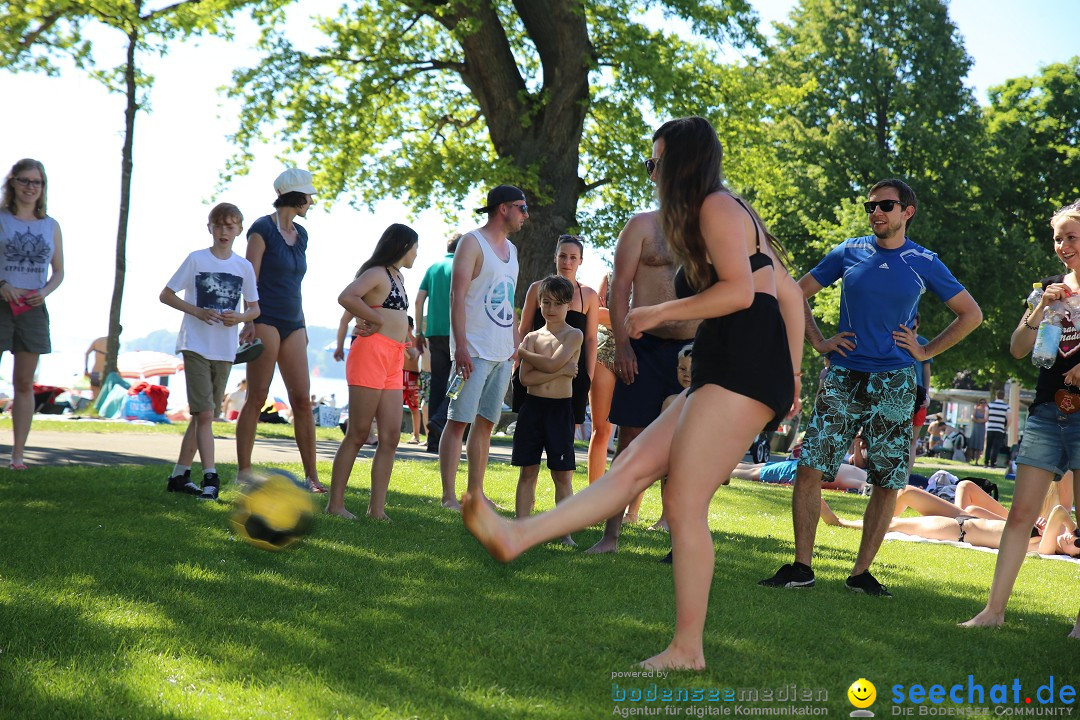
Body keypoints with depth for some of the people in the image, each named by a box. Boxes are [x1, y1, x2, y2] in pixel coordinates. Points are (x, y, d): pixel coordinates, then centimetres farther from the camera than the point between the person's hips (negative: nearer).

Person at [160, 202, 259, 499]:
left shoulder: (244, 267, 6)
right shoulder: (196, 260, -2)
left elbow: (254, 308, 13)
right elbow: (166, 295, 0)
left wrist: (240, 317, -10)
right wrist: (196, 311, -14)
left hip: (225, 350, 4)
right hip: (196, 344, -4)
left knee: (202, 414, 10)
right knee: (204, 413, -12)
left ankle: (180, 474, 19)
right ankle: (211, 477, -13)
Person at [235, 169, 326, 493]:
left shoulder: (300, 234, 18)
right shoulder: (262, 229, -3)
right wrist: (249, 322, -17)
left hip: (292, 324, 6)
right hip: (265, 321, -6)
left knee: (302, 398, 0)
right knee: (257, 396, -7)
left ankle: (311, 475, 2)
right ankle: (243, 472, -2)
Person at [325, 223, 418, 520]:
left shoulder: (397, 276, 19)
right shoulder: (377, 273, -8)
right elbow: (346, 297, -24)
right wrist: (376, 321, -13)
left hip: (393, 362, 9)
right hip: (371, 354, -9)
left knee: (391, 437, 5)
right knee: (358, 434, -5)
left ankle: (377, 508, 7)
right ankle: (335, 504, 1)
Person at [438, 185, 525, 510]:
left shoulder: (510, 249, 19)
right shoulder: (472, 242, -6)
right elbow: (457, 296, -12)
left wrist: (517, 346, 16)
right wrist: (460, 347, -20)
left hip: (503, 353, 8)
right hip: (474, 350, -8)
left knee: (486, 422, 9)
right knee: (459, 420, -7)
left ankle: (476, 491, 14)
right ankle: (449, 494, -6)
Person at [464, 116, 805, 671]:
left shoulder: (715, 206, -4)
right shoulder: (731, 215, 26)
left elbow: (739, 291, -17)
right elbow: (789, 292, 24)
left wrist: (659, 314, -7)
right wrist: (791, 376, 23)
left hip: (742, 371, -10)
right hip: (725, 375, 10)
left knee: (684, 505, -10)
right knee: (633, 466, 0)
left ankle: (687, 650, -4)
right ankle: (518, 537, -4)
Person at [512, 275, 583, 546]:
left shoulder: (574, 335, -1)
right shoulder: (533, 337, 7)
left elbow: (551, 363, -17)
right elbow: (525, 378, -7)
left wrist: (522, 352, -3)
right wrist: (561, 371, -14)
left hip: (560, 409, -3)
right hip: (532, 406, 3)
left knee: (562, 474, 0)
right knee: (528, 471, 6)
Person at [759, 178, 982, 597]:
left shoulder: (924, 263, 4)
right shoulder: (849, 252, 6)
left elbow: (971, 315, 11)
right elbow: (797, 293, 15)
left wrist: (926, 351, 3)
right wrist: (818, 342, 5)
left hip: (893, 385, 0)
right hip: (843, 378, 0)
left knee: (887, 483, 1)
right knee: (809, 467, -9)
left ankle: (861, 572, 13)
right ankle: (801, 567, -2)